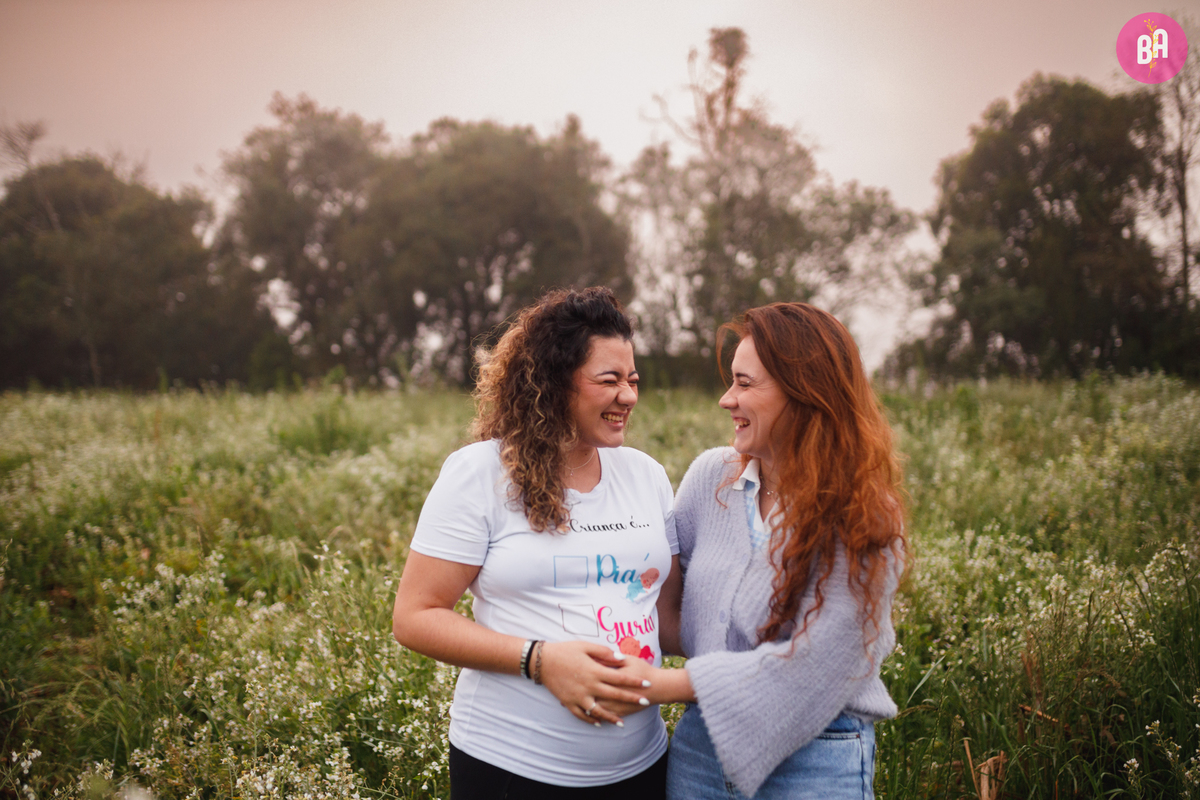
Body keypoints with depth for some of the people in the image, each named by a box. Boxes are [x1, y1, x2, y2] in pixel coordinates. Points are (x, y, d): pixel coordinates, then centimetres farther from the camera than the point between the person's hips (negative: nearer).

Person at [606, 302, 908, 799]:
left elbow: (810, 660, -20)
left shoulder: (863, 521, -15)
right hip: (699, 746, 4)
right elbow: (662, 583, 7)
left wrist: (664, 685, -21)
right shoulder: (711, 475, -1)